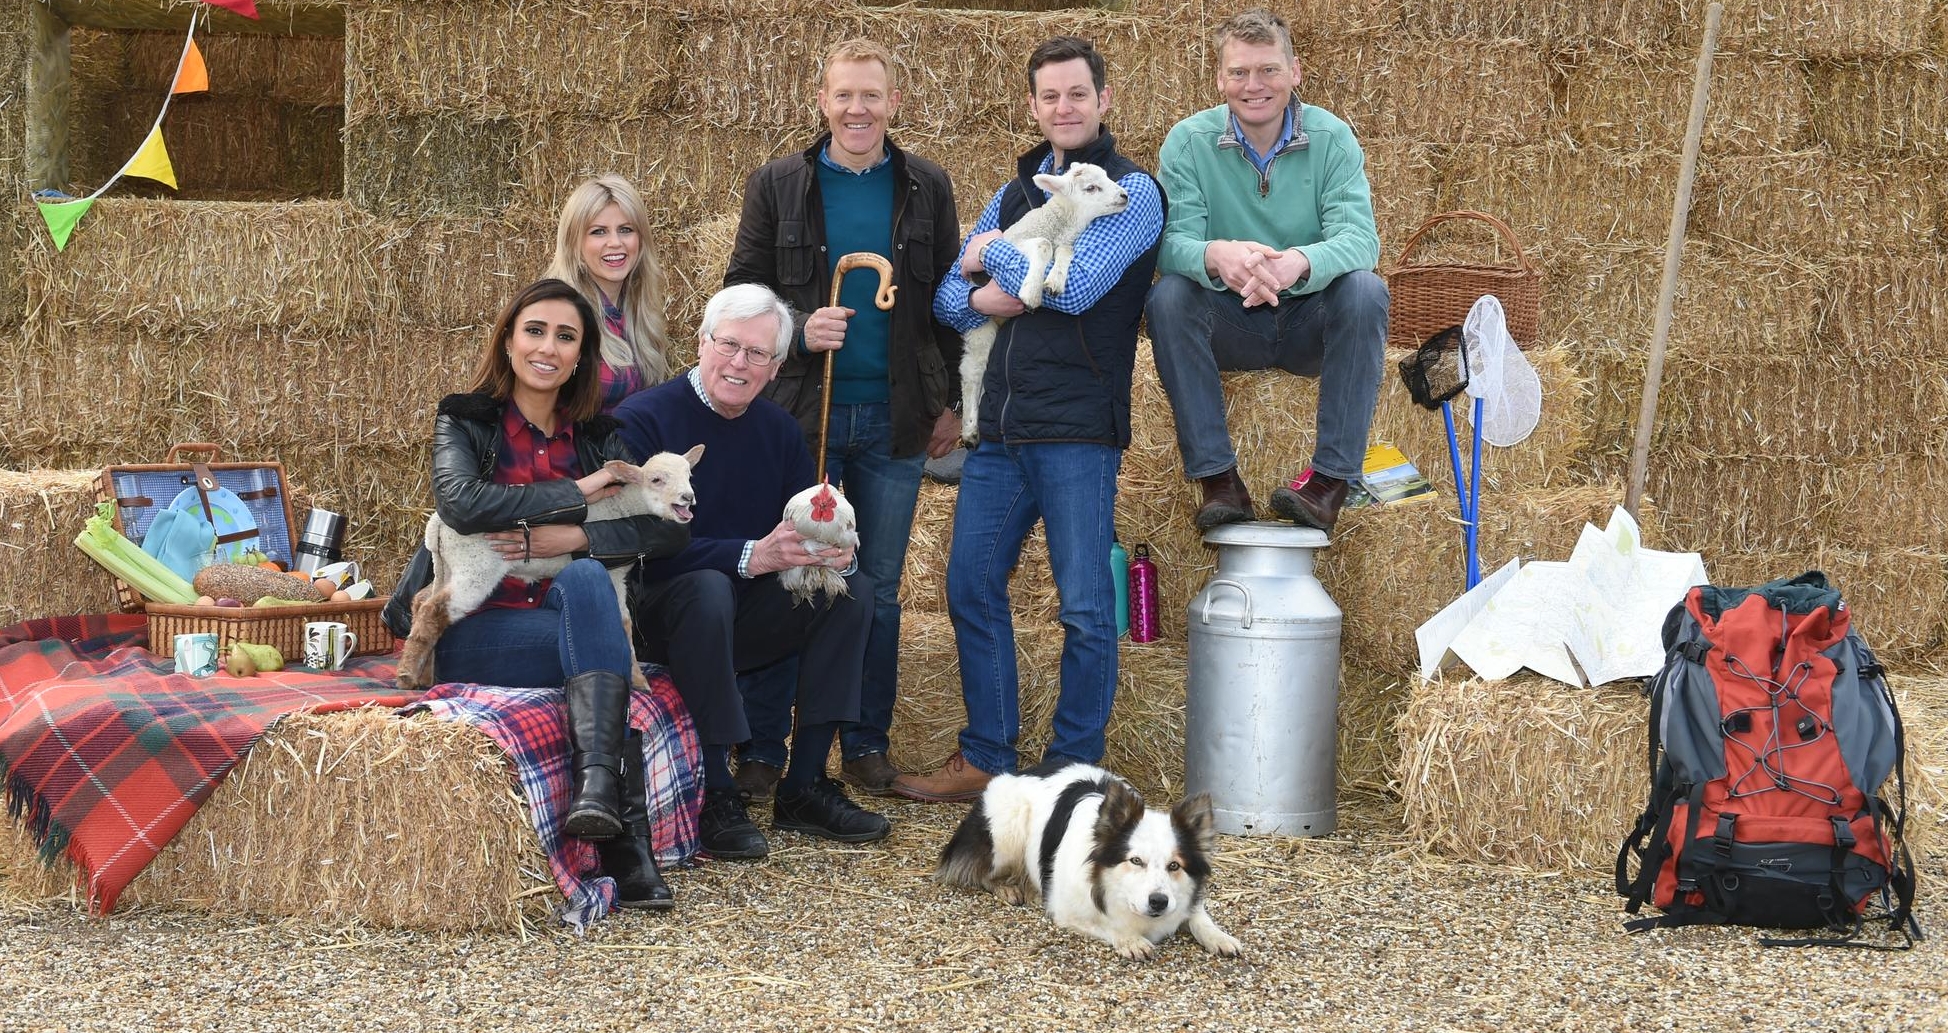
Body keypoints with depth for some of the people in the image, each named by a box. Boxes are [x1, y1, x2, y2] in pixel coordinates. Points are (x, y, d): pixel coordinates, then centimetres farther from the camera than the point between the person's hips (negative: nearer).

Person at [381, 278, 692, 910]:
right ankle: (627, 845, -42)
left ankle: (596, 785, -49)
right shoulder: (465, 421, 5)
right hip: (470, 632, -2)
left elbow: (671, 529, -1)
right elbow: (460, 503, -18)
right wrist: (578, 492, -14)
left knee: (586, 578, -33)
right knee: (607, 647, -31)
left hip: (568, 617, 3)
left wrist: (571, 538, -17)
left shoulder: (598, 438, 13)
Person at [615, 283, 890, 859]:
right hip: (659, 616, -7)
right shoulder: (643, 420, -14)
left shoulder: (779, 429, 7)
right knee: (708, 589, -37)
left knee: (853, 589, -10)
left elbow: (804, 529, 6)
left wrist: (833, 550, -20)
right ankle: (716, 797, -29)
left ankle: (803, 788, -10)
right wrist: (750, 556, -33)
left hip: (744, 618, 7)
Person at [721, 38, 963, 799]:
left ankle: (866, 744, 17)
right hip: (799, 414, -1)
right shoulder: (777, 186, 2)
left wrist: (952, 401, 6)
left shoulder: (926, 189, 6)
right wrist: (799, 330, -15)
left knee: (879, 591, 8)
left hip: (894, 421, 1)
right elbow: (742, 292, 3)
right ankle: (761, 750, 8)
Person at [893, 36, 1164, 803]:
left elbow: (1077, 286, -19)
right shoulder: (1016, 191, 16)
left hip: (1078, 429, -7)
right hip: (1001, 425, 7)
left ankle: (1073, 769, 10)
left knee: (1085, 608, -1)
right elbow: (948, 295, 14)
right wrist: (981, 297, -8)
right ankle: (986, 760, 19)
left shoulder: (1132, 191, -4)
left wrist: (995, 253, -4)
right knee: (970, 588, 9)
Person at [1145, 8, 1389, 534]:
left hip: (1311, 321, 0)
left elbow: (1359, 239, -20)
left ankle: (1333, 476, -26)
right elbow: (1170, 243, -17)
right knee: (1168, 294, -28)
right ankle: (1217, 477, -26)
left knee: (1364, 289, -30)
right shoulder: (1189, 141, -6)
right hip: (1229, 325, 0)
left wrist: (1299, 262, -44)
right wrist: (1216, 255, -43)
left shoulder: (1332, 138, -7)